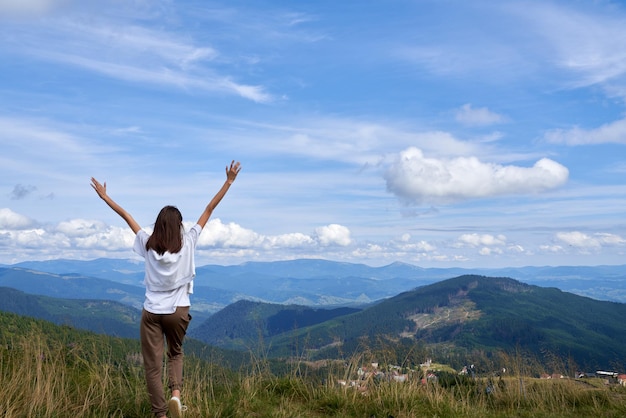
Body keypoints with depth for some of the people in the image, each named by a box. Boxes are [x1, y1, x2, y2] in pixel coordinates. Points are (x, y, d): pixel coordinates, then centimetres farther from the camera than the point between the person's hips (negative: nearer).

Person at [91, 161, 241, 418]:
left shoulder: (148, 245, -4)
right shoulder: (187, 243, -6)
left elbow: (126, 216, 7)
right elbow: (209, 209, -5)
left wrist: (104, 196, 16)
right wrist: (229, 181, -2)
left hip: (152, 312, 0)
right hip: (178, 311, 0)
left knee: (153, 365, 6)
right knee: (175, 354, 23)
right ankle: (176, 393, -1)